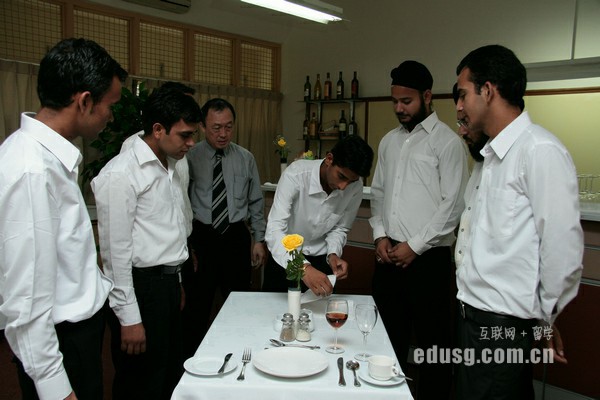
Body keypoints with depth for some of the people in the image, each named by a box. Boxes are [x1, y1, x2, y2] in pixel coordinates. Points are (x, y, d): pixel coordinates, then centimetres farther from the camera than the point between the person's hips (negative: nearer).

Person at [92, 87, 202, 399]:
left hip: (168, 283, 8)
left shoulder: (170, 166, 10)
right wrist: (129, 318, -16)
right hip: (141, 288, -8)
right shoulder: (121, 174, -16)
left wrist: (176, 280, 18)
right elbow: (115, 250, -17)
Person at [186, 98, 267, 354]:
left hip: (237, 237, 2)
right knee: (197, 306, 9)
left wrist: (259, 239, 7)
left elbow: (256, 203, 10)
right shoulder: (190, 158, -5)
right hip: (201, 237, -2)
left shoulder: (246, 159, 4)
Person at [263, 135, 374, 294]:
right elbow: (274, 230, -36)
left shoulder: (355, 187, -18)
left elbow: (340, 228, -3)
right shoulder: (295, 174, -30)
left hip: (321, 261, 2)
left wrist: (333, 254, -23)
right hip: (284, 258, -2)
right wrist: (303, 268, -50)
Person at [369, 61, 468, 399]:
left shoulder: (447, 141, -7)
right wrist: (380, 235, 2)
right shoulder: (389, 140, 13)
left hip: (428, 257, -6)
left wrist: (414, 246, -11)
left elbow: (453, 205, -12)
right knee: (390, 334, 16)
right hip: (388, 254, 6)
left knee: (432, 339, 6)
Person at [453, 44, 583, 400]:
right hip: (477, 315, 8)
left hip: (504, 327, -8)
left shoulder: (540, 151, -16)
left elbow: (563, 246, -17)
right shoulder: (495, 153, 13)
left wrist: (544, 318, -5)